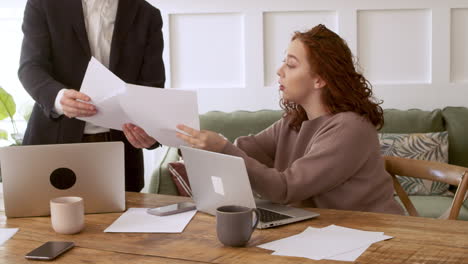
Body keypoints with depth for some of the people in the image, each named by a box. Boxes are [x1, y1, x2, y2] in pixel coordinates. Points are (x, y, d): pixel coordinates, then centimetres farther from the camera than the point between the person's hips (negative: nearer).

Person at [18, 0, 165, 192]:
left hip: (118, 150, 1)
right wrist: (58, 97, -32)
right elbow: (30, 68, -9)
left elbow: (152, 89, -3)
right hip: (55, 143, -1)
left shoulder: (147, 16, 4)